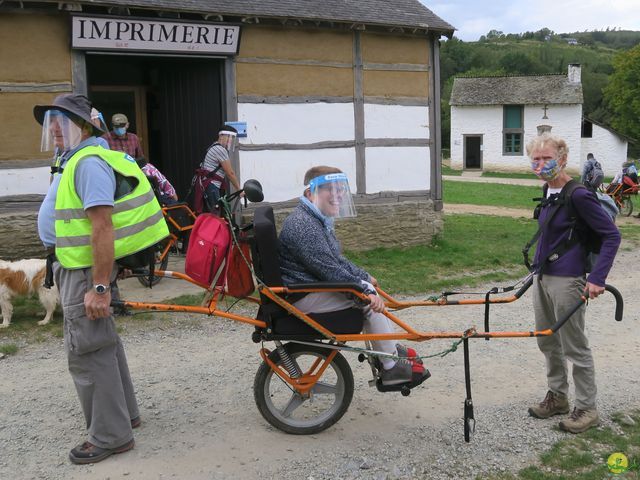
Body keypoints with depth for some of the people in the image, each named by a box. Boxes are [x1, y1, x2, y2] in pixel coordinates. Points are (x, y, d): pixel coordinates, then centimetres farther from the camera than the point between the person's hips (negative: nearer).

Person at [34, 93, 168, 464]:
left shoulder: (89, 162, -19)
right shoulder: (76, 158, 15)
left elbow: (102, 226, -26)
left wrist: (99, 287, -28)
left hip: (85, 270, -11)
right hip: (78, 266, 11)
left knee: (87, 350, -5)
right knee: (102, 341, 19)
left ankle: (110, 436, 5)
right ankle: (124, 413, 33)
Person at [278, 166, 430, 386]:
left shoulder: (318, 220, 13)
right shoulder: (302, 225, -23)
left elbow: (336, 260, 21)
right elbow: (330, 270, -27)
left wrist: (364, 277, 14)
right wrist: (365, 291, -25)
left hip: (314, 285, 11)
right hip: (303, 298, -11)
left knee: (369, 290, 9)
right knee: (369, 299, -15)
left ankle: (391, 349, 19)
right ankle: (390, 368, -6)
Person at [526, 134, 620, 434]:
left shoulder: (578, 196, -18)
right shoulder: (550, 192, 7)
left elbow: (611, 235, -15)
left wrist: (597, 278, -19)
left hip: (566, 281, -8)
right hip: (542, 277, 9)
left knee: (574, 347, 4)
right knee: (547, 342, 18)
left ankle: (587, 409, 19)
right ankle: (557, 397, 34)